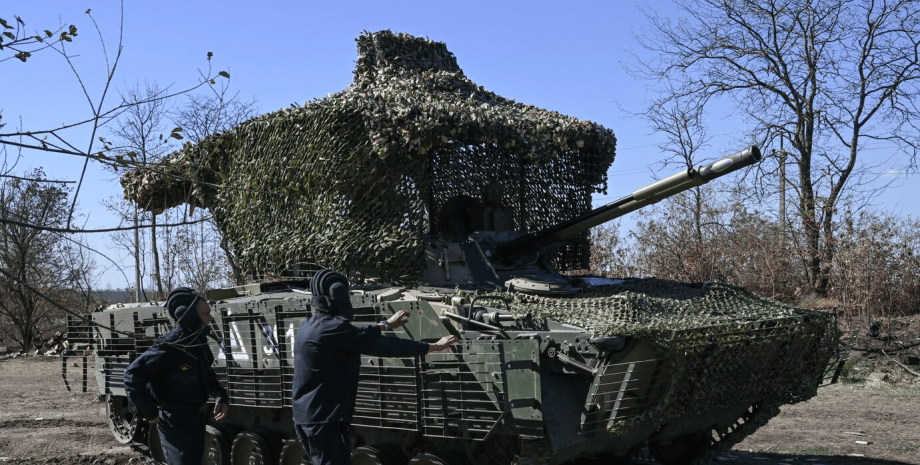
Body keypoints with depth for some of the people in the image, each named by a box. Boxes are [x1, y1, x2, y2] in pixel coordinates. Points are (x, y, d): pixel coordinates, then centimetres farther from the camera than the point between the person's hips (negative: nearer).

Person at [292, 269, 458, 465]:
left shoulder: (310, 327, 11)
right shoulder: (332, 328, -18)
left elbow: (356, 335, 26)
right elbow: (383, 346, -17)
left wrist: (386, 324, 37)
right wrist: (433, 346, -9)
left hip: (310, 416, 10)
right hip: (323, 419, -10)